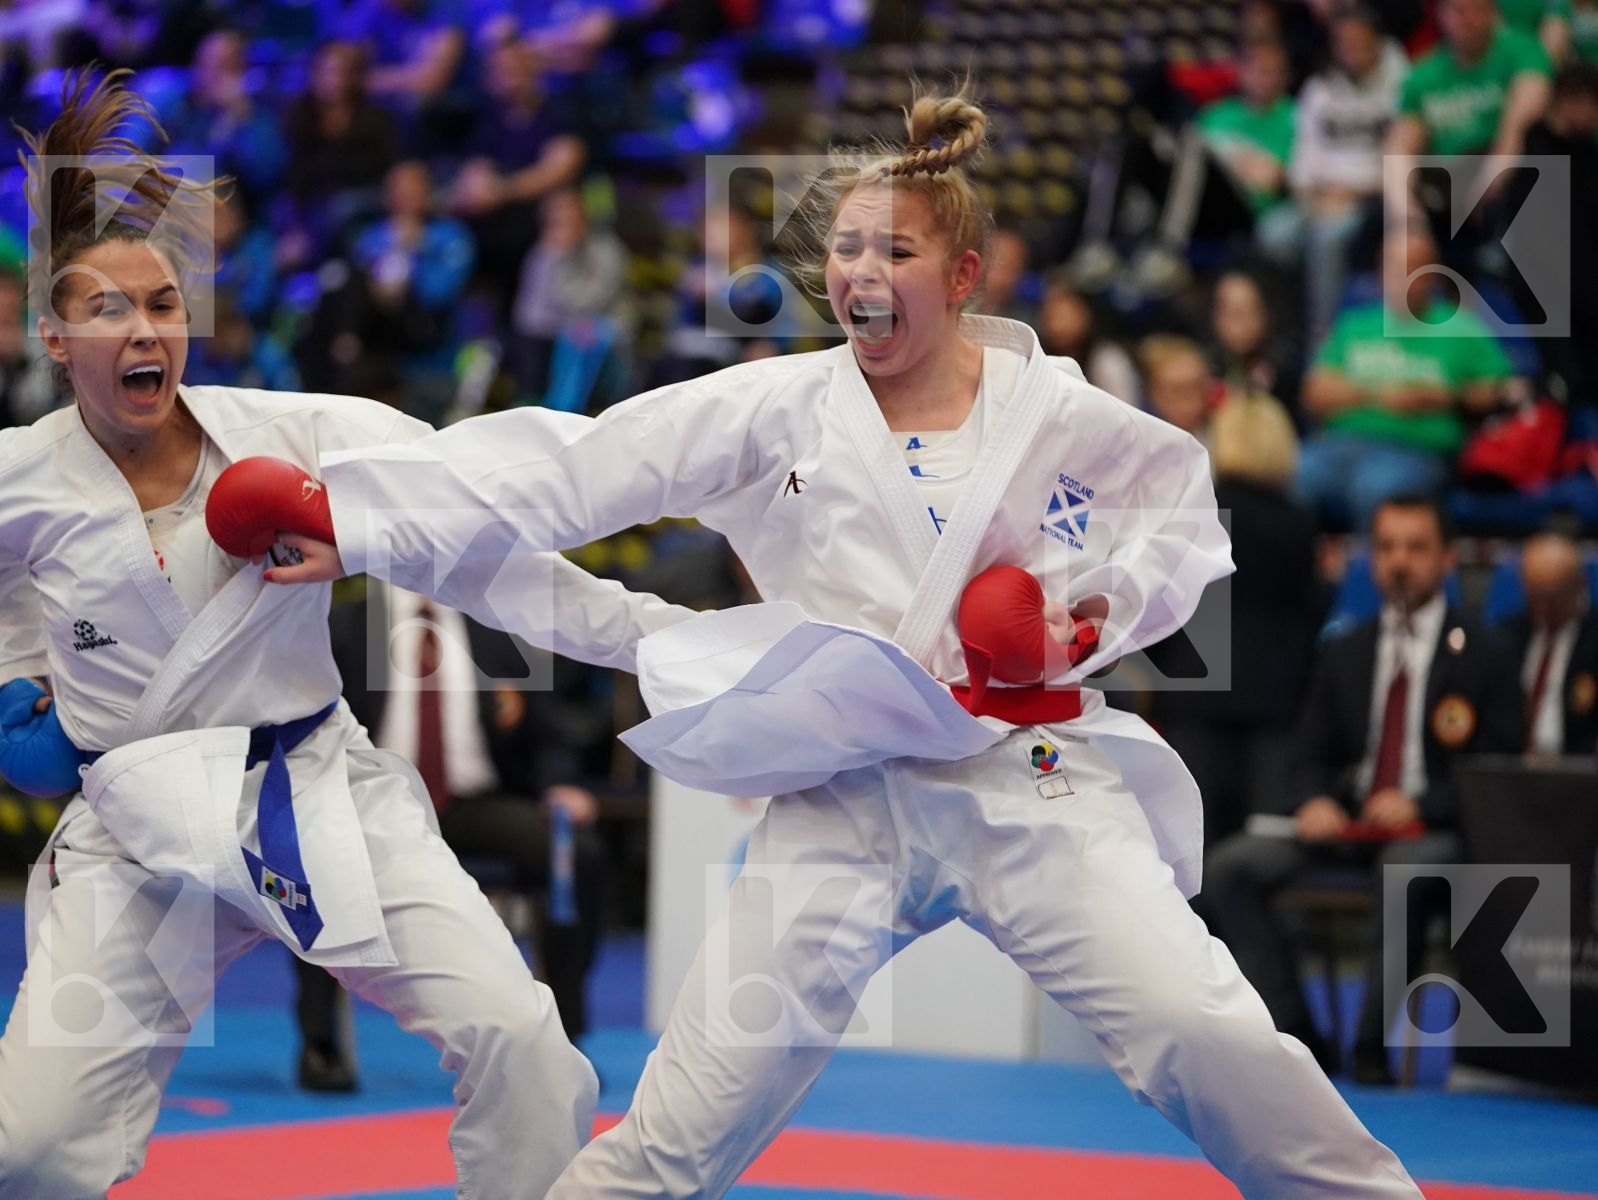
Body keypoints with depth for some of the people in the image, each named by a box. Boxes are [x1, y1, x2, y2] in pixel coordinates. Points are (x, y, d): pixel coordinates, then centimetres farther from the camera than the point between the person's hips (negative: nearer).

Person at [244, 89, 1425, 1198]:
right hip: (847, 801, 0)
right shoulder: (773, 411, -2)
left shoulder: (1061, 417, -1)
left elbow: (1188, 517, 15)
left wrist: (1097, 612, -5)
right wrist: (353, 519, -17)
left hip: (1032, 779, 0)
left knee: (1208, 1039, -10)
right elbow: (563, 468, -8)